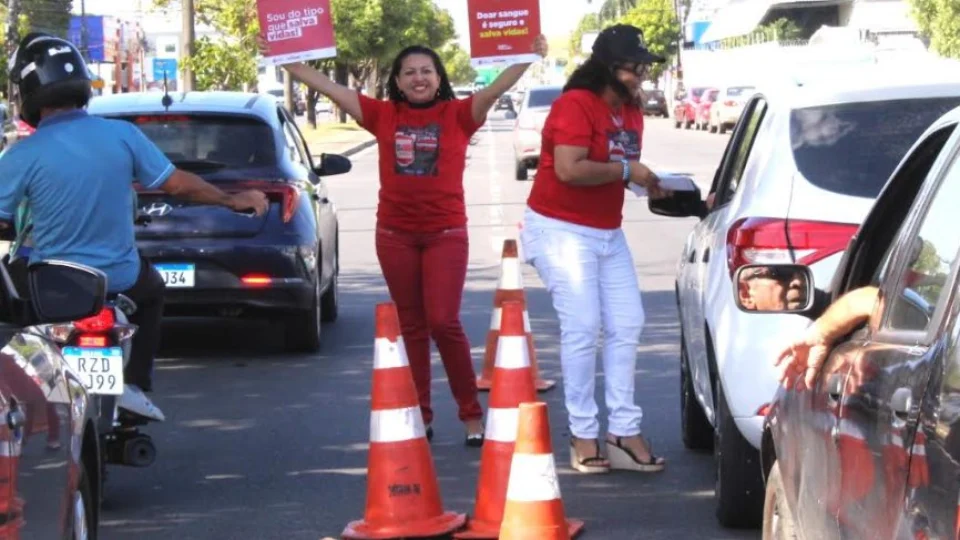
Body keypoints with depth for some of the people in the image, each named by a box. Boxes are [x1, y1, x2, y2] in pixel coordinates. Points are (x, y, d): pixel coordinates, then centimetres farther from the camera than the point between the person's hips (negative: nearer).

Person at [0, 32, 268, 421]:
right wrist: (234, 201, 13)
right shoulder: (122, 135, -8)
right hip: (119, 281, 2)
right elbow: (179, 184, 0)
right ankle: (134, 385, 20)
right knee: (151, 289, 34)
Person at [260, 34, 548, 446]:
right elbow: (328, 87, 2)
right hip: (395, 234, 3)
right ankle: (420, 416, 16)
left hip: (446, 233, -3)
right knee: (411, 325, 9)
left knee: (444, 322, -9)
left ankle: (472, 415, 2)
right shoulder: (383, 115, 3)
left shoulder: (458, 114, -3)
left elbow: (496, 88, -16)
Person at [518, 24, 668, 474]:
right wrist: (627, 170, -20)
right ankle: (583, 435, -5)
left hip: (608, 233, 9)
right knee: (583, 327, -12)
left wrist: (650, 183, -4)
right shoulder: (575, 105, -18)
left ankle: (624, 430, 7)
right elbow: (569, 169, -28)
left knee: (626, 325, 4)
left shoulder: (632, 113, 8)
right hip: (561, 230, -9)